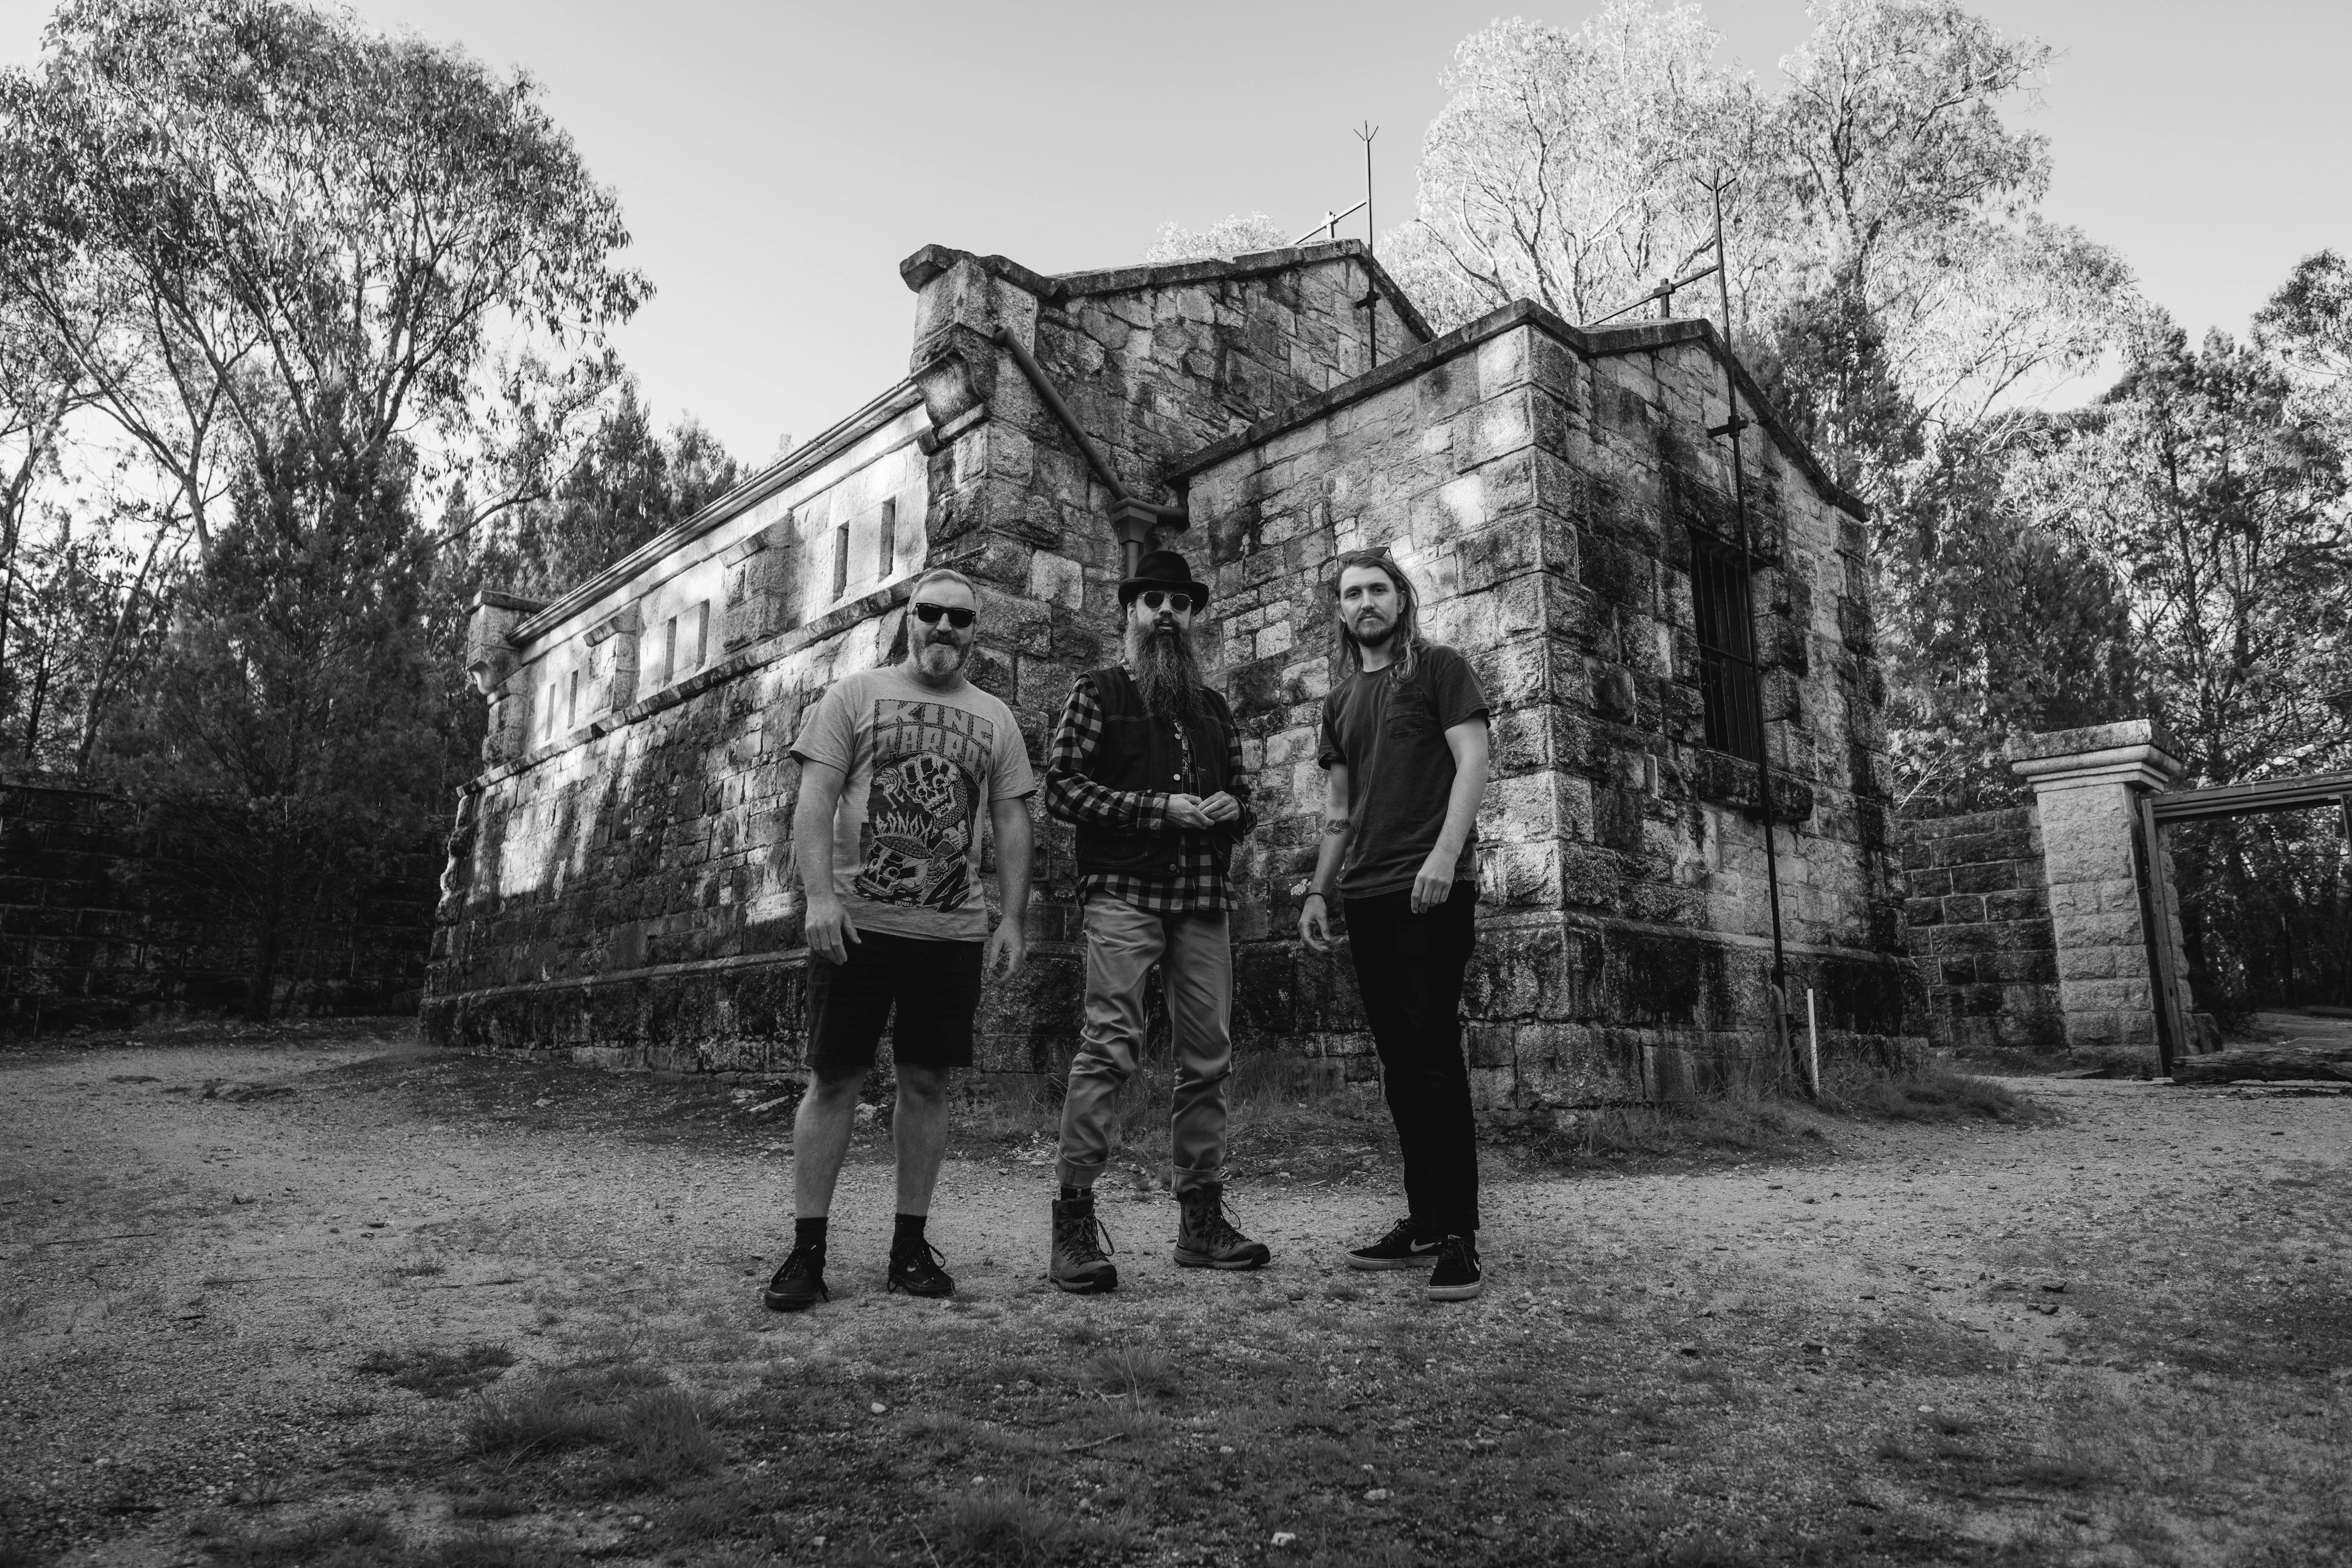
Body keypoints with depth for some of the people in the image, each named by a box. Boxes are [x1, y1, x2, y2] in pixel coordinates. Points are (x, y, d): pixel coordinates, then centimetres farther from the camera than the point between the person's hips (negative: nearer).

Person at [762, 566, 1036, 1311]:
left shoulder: (995, 719, 12)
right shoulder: (853, 695, 4)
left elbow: (1012, 824, 10)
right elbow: (815, 801, -3)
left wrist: (1014, 919, 2)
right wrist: (820, 896, -14)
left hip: (953, 931, 3)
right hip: (857, 922, -2)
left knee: (927, 1083, 7)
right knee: (834, 1079, 2)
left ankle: (910, 1245, 18)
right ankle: (806, 1247, 11)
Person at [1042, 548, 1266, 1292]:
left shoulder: (1214, 708, 22)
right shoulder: (1097, 692, 7)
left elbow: (1241, 798, 25)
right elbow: (1061, 787, -4)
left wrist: (1231, 808, -1)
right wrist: (1158, 807, -13)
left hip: (1203, 898, 5)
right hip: (1122, 891, -5)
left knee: (1208, 1057, 5)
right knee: (1108, 1045, -16)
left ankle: (1202, 1220, 15)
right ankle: (1075, 1221, -10)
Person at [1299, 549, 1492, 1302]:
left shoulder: (1438, 668, 4)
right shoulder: (1340, 702, 20)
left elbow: (1472, 761, -7)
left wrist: (1445, 852, -20)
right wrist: (1318, 889, 12)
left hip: (1432, 889, -6)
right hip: (1367, 896, 6)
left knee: (1433, 1053, -9)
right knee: (1398, 1059, 8)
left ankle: (1458, 1235, -4)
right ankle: (1423, 1220, 16)